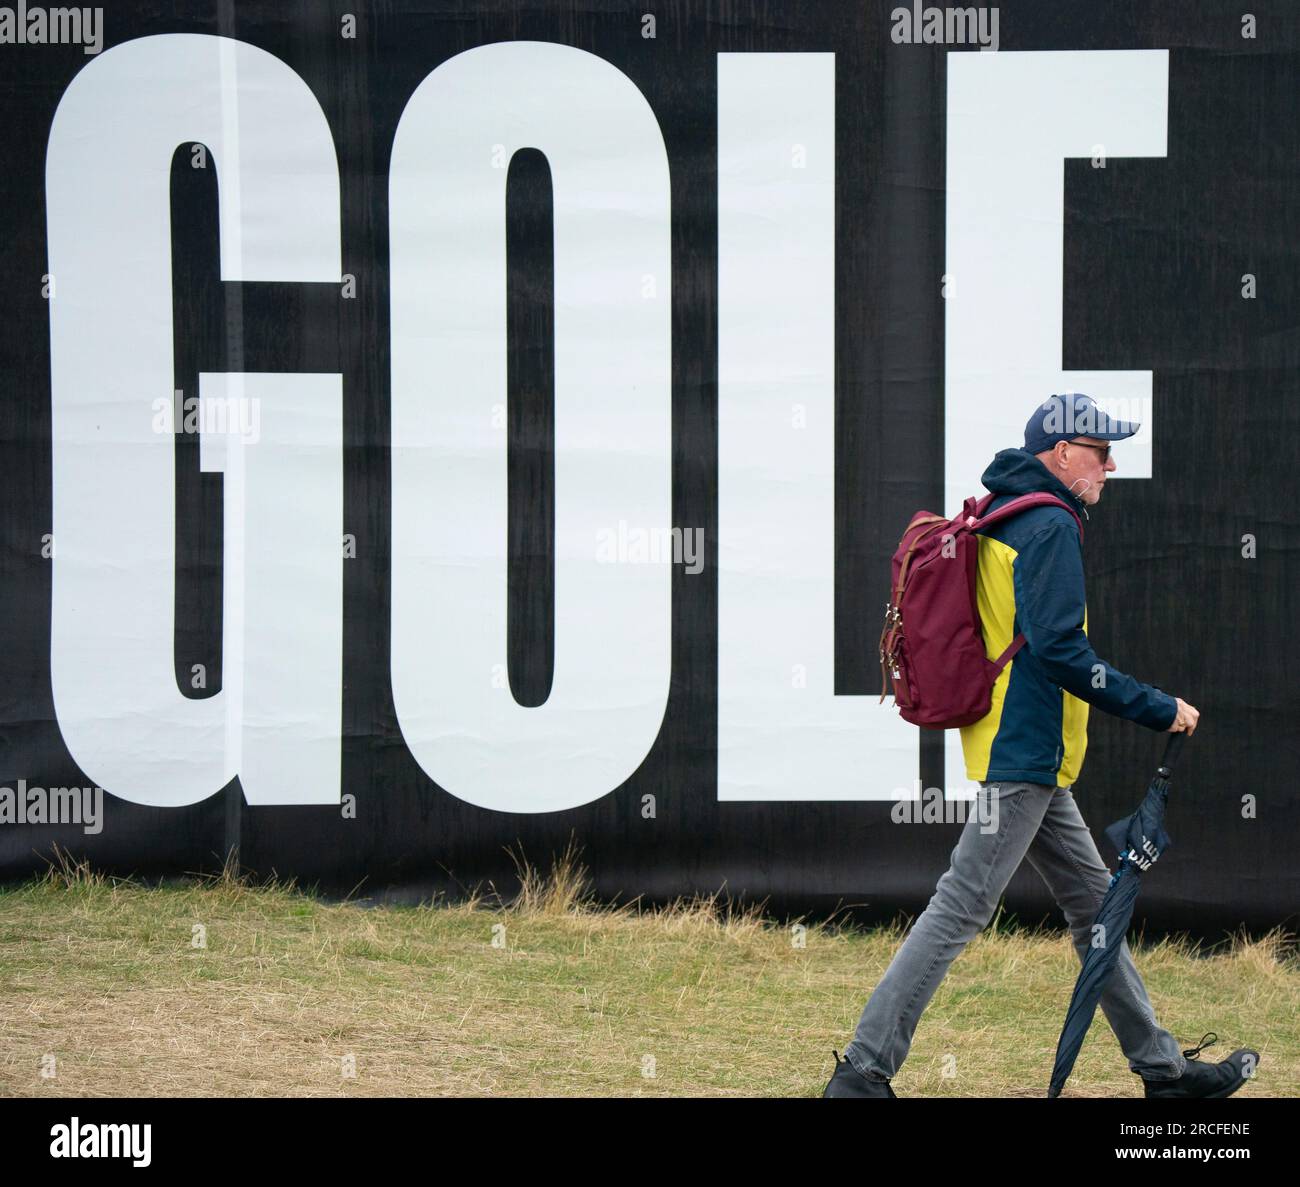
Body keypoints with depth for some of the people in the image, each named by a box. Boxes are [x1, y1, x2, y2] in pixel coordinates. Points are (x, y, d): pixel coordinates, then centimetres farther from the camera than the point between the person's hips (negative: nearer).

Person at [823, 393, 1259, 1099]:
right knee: (960, 908, -11)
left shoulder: (999, 522, 16)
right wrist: (1160, 710, -17)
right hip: (1025, 754, -11)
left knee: (1093, 902, 14)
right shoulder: (1049, 527, -14)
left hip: (1026, 758, 11)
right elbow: (1059, 650, -22)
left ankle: (1162, 1067, 19)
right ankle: (862, 1071, -12)